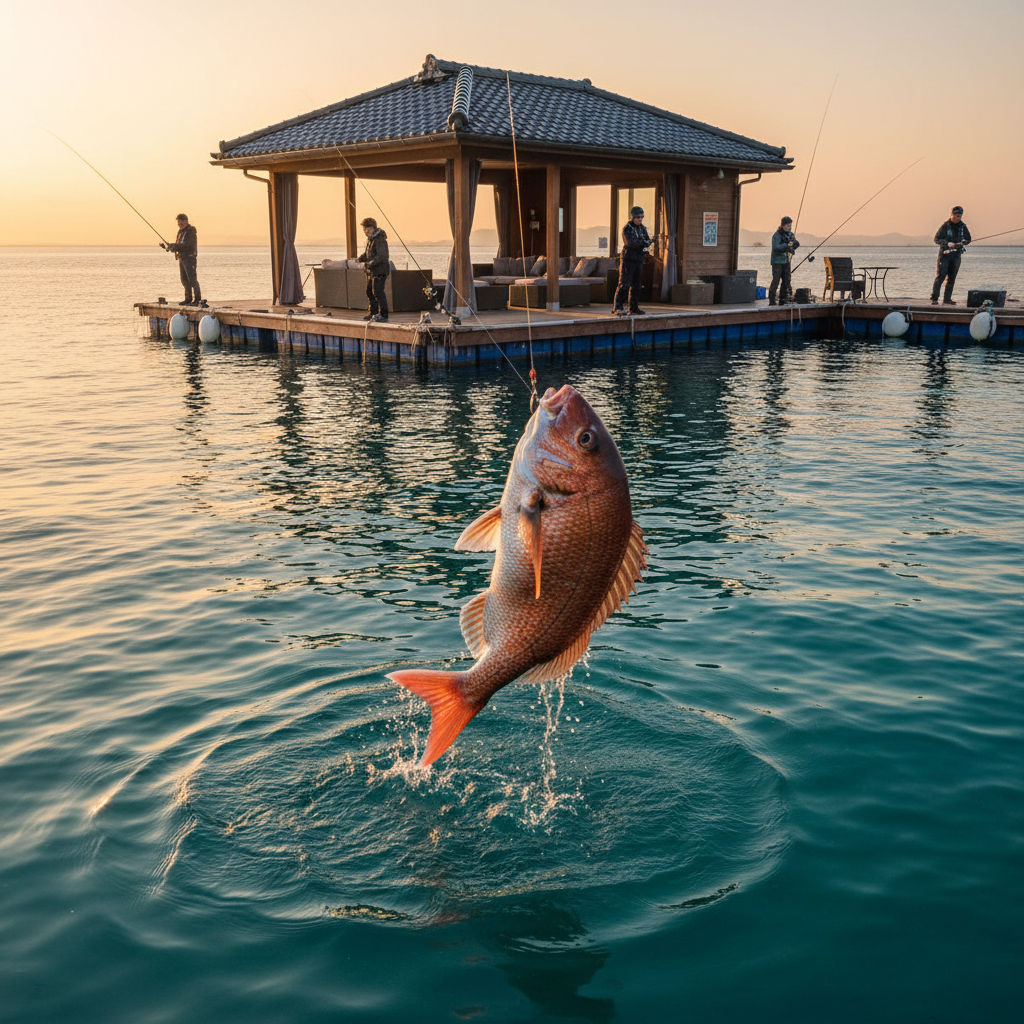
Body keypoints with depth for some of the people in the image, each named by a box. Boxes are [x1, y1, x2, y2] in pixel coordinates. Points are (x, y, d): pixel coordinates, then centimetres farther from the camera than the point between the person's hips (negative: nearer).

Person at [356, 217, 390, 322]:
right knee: (370, 291, 16)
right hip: (371, 271, 10)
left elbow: (381, 256, -27)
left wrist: (370, 264, -35)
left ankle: (383, 315, -10)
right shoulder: (369, 239, 13)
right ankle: (373, 313, 29)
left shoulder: (380, 240, -18)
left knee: (378, 292, -13)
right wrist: (360, 258, 2)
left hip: (380, 270, -10)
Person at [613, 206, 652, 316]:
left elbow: (648, 241, 7)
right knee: (624, 284, -13)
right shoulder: (626, 229, -7)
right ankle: (617, 307, -12)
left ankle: (634, 309, 11)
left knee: (636, 285, 7)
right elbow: (631, 243, -20)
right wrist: (644, 242, -19)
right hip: (628, 259, -7)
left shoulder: (642, 228, 14)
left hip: (638, 260, 7)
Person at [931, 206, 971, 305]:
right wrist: (947, 244, -20)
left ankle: (947, 299, 10)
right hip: (944, 254, -5)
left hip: (956, 255, 5)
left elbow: (968, 239, 17)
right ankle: (934, 299, -12)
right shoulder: (945, 226, -5)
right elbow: (937, 239, -6)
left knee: (951, 278, 5)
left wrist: (963, 242, -6)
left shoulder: (962, 226, 8)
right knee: (940, 276, -12)